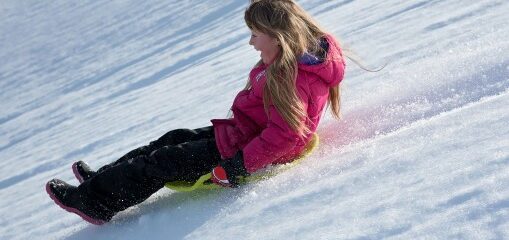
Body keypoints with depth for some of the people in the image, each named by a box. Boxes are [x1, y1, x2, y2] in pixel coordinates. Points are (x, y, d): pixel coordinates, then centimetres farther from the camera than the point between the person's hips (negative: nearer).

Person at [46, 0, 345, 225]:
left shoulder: (292, 77, -30)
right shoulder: (294, 60, 3)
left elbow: (284, 136, -35)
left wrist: (238, 166, -33)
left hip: (242, 150, -10)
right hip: (244, 135, 10)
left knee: (164, 160, -5)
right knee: (175, 139, 15)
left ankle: (94, 199, 8)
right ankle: (103, 178, 23)